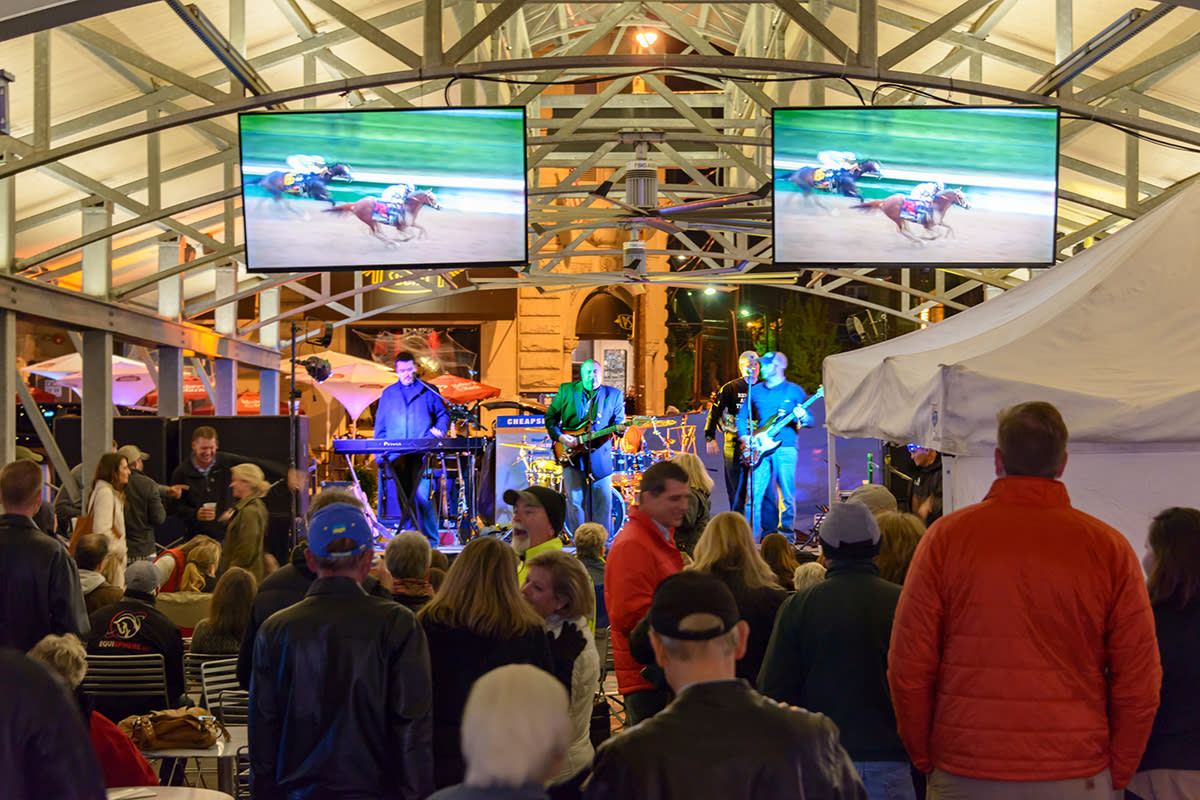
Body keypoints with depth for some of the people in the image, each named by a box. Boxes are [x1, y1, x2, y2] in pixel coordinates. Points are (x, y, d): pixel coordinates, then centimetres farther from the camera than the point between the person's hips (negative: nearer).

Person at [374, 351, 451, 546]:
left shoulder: (428, 391, 10)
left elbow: (443, 413, 16)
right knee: (403, 496, 4)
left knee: (422, 494, -14)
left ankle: (430, 538, -10)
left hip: (421, 452, -3)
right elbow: (380, 426, 15)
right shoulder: (388, 394, 16)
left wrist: (439, 429, -5)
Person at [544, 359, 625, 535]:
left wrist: (620, 429, -17)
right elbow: (550, 417, 8)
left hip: (600, 453, 0)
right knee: (575, 501, -2)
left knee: (604, 500, -1)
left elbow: (618, 422, 7)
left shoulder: (614, 395, 6)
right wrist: (559, 436, -7)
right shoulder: (566, 391, 5)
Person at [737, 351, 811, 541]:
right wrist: (744, 437, 3)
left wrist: (803, 417, -17)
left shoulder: (794, 391, 6)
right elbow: (741, 417, 19)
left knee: (787, 495, -3)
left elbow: (810, 420, 7)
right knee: (754, 493, -5)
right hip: (760, 448, 2)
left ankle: (786, 532, 7)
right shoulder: (756, 391, 15)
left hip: (785, 448, -2)